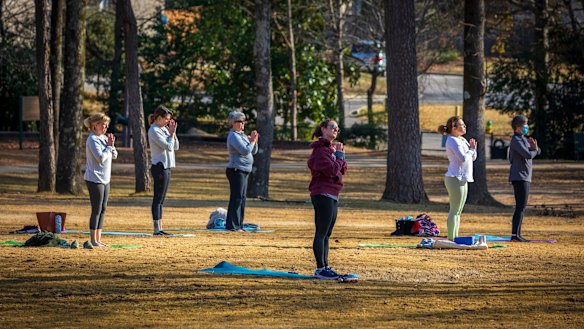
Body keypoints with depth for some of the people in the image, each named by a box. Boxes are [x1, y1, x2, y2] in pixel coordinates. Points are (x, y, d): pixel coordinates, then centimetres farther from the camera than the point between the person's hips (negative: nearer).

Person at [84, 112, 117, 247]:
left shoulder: (104, 138, 12)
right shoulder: (92, 140, -14)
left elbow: (114, 156, 15)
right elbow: (101, 158, -23)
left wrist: (111, 145, -3)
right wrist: (109, 146, -12)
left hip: (105, 179, 9)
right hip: (95, 179, -9)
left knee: (103, 210, 11)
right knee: (96, 210, -6)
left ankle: (98, 239, 17)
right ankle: (93, 240, -2)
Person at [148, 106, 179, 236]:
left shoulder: (164, 129, 15)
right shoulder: (154, 131, -12)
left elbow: (175, 147, 16)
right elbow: (168, 146, -18)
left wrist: (173, 133, 4)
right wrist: (171, 133, -5)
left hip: (166, 167, 9)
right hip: (160, 167, -9)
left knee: (160, 200, 10)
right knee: (158, 199, -8)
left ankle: (159, 229, 12)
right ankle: (157, 229, -9)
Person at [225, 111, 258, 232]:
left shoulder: (241, 135, 17)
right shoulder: (234, 136, -13)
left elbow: (253, 151, 18)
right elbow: (245, 151, -23)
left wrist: (254, 140, 2)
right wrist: (252, 141, -8)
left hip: (243, 171, 10)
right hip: (236, 170, -10)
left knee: (242, 198, 10)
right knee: (236, 198, -11)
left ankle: (239, 225, 14)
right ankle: (232, 225, -11)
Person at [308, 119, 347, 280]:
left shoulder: (331, 148, 19)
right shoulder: (320, 149, -12)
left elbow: (342, 170, 18)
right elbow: (332, 170, -21)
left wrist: (341, 154, 3)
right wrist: (339, 155, -8)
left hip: (332, 196, 10)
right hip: (323, 194, -10)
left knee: (326, 234, 14)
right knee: (321, 233, -8)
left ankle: (324, 266, 20)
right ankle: (320, 269, -7)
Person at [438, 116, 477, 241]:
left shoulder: (462, 140, 16)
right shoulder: (452, 141, -13)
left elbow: (473, 158, 19)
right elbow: (463, 158, -23)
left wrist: (473, 148, 1)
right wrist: (471, 150, -6)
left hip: (463, 179, 10)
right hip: (455, 179, -10)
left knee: (458, 212, 12)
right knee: (455, 211, -10)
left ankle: (455, 238, 17)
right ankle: (451, 239, -11)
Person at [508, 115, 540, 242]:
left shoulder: (524, 139, 19)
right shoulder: (516, 140, -13)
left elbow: (537, 152, 17)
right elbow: (528, 155, -24)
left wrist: (534, 147, -6)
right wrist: (534, 150, -2)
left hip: (525, 177, 10)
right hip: (519, 177, -10)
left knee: (521, 207, 11)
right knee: (520, 206, -13)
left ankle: (517, 234, 13)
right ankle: (514, 235, -16)